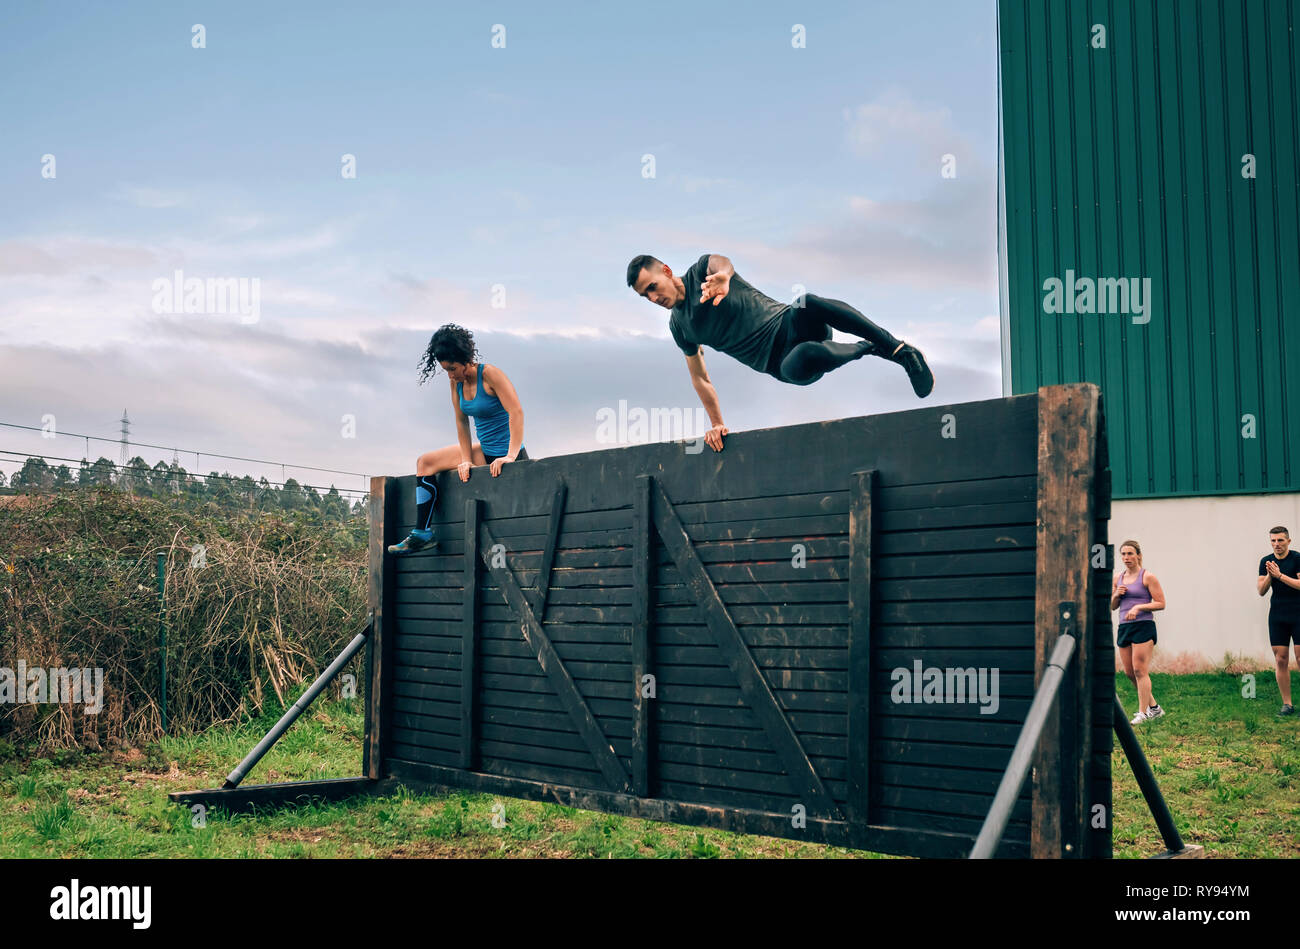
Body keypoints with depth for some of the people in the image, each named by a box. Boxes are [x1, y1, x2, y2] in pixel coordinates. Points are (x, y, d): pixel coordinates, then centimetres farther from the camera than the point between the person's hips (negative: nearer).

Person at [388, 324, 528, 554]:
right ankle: (422, 533, 1)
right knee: (425, 462, 6)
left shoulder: (490, 374, -19)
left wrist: (511, 456, -29)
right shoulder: (456, 382, 3)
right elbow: (461, 422, 4)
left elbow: (516, 412, -25)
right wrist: (466, 460, -6)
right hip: (484, 452, 9)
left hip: (506, 455, -9)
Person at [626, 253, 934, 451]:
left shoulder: (703, 268, 0)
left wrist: (722, 275, -51)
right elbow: (699, 377, 19)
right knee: (801, 363, -37)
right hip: (782, 362, 2)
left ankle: (902, 350, -23)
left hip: (789, 323, -2)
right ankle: (866, 349, -7)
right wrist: (716, 424, 9)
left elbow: (722, 263, -25)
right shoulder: (679, 327, 11)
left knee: (811, 303, -38)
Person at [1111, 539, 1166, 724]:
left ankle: (1143, 713, -6)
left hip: (1143, 626, -7)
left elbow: (1161, 603, -7)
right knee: (1129, 672, 8)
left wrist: (1138, 607, -18)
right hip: (1124, 627, 7)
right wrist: (1116, 595, -2)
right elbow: (1112, 607, 19)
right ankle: (1154, 708, 23)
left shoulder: (1148, 577, -4)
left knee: (1140, 670, -11)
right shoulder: (1118, 578, 14)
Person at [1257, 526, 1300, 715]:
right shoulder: (1266, 561, 8)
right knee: (1281, 660, 2)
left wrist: (1279, 575, -20)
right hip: (1277, 616, 4)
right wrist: (1269, 576, -13)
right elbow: (1261, 591, 4)